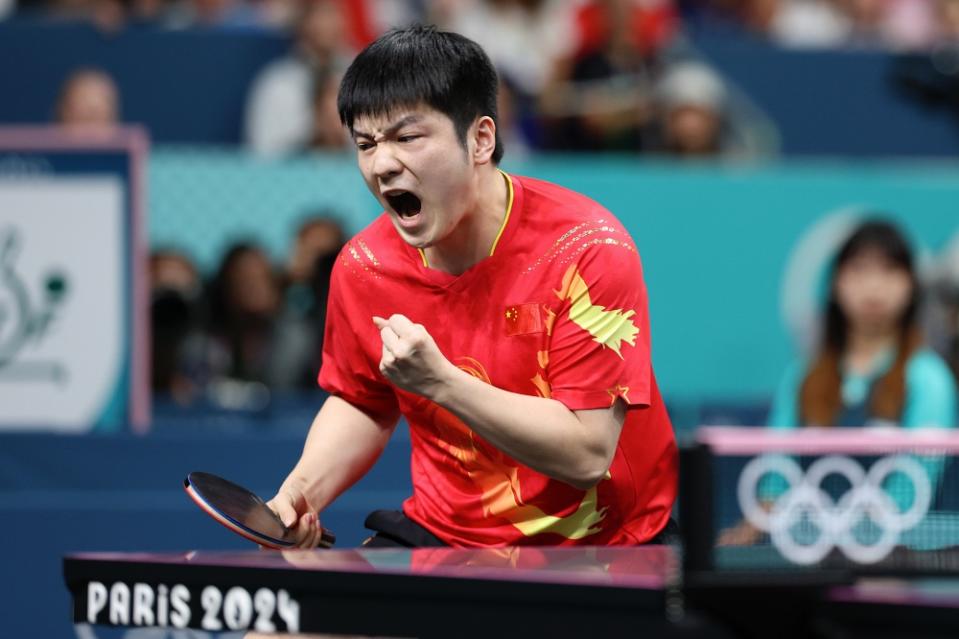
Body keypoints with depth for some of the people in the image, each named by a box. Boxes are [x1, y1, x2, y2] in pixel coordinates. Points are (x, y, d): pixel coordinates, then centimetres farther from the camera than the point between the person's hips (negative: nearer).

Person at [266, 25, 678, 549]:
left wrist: (439, 382, -28)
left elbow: (587, 455, -22)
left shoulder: (587, 250, -18)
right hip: (441, 541, 4)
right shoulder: (362, 266, -2)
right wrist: (303, 490, -2)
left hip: (602, 549, -4)